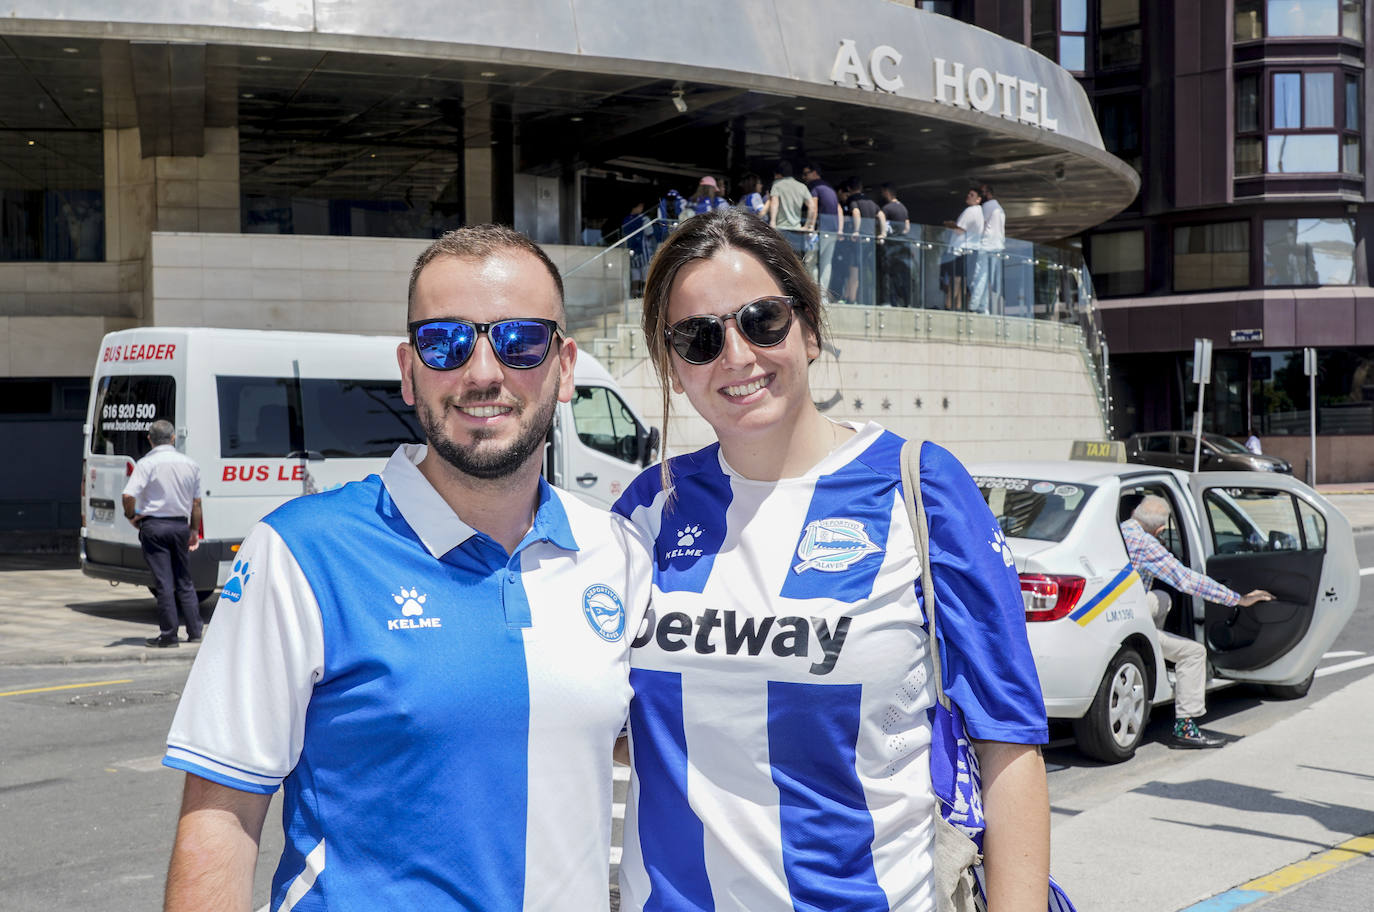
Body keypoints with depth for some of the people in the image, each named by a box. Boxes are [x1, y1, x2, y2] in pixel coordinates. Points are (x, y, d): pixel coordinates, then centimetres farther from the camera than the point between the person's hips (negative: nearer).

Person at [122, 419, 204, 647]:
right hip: (180, 525, 4)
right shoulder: (189, 463, 6)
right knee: (184, 581, 14)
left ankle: (169, 635, 1)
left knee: (163, 583, -1)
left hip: (154, 526, -4)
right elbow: (196, 503, 12)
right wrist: (194, 530, 20)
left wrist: (132, 517, -2)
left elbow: (128, 496, -20)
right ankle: (194, 631, 14)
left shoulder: (147, 464, -9)